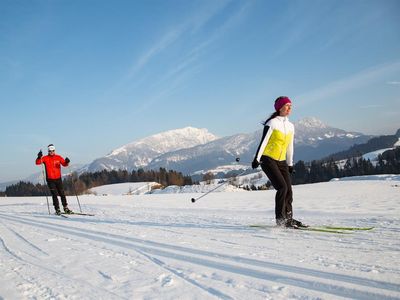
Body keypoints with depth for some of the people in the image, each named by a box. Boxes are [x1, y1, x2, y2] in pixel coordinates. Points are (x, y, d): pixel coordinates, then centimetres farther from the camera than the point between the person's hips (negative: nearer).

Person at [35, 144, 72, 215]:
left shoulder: (58, 157, 3)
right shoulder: (45, 158, -2)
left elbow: (64, 164, 0)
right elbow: (37, 162, -13)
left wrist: (67, 162, -22)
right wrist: (39, 157, -32)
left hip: (58, 178, 2)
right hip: (50, 179, -2)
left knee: (62, 193, 9)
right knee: (54, 195, -5)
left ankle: (65, 208, 20)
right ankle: (57, 209, 1)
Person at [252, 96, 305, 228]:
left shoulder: (290, 126, 12)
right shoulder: (272, 123, -8)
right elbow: (263, 141, -13)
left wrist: (290, 164, 20)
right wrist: (257, 158, -19)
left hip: (281, 162, 7)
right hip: (268, 160, -7)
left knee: (288, 190, 0)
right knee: (282, 187, -16)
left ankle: (288, 218, 9)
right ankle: (280, 219, -7)